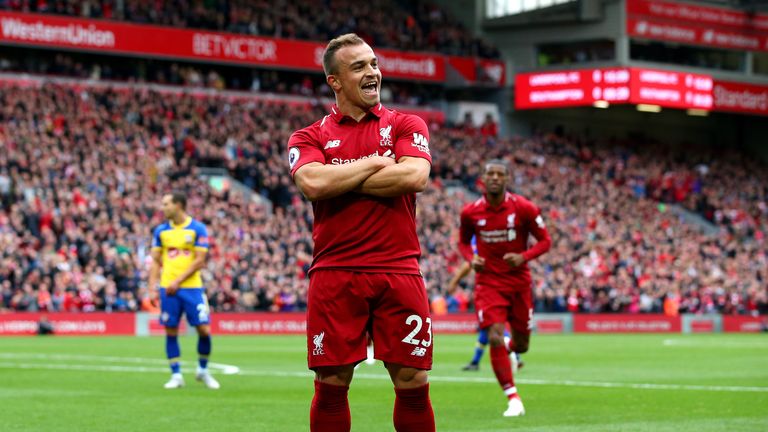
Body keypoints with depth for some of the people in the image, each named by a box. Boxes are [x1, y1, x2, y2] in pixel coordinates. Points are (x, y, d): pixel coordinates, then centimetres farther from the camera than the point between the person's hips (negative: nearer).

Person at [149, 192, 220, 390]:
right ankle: (176, 375, 9)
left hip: (192, 287, -2)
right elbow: (156, 260, 11)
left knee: (204, 330, -6)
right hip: (168, 289, 2)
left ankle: (203, 370, 15)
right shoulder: (161, 231, 8)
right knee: (171, 332, 0)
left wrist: (178, 281, -13)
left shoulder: (198, 229, -2)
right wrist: (152, 284, -3)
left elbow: (200, 260, -7)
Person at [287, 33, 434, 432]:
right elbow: (313, 183, -12)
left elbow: (414, 176, -10)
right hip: (334, 275, 0)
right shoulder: (309, 138, 9)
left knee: (413, 382, 1)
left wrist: (340, 180, -5)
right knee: (331, 385, 2)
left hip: (399, 272, 0)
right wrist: (375, 164, -5)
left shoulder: (405, 125, 10)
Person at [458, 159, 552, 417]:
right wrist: (471, 259, -8)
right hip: (489, 282, -1)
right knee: (495, 338, -17)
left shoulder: (523, 208, -8)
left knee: (521, 344, 10)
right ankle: (513, 399, -8)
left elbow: (545, 241, -1)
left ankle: (512, 348, 51)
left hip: (519, 282, 1)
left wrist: (524, 256, -19)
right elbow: (463, 241, 13)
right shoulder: (470, 212, -4)